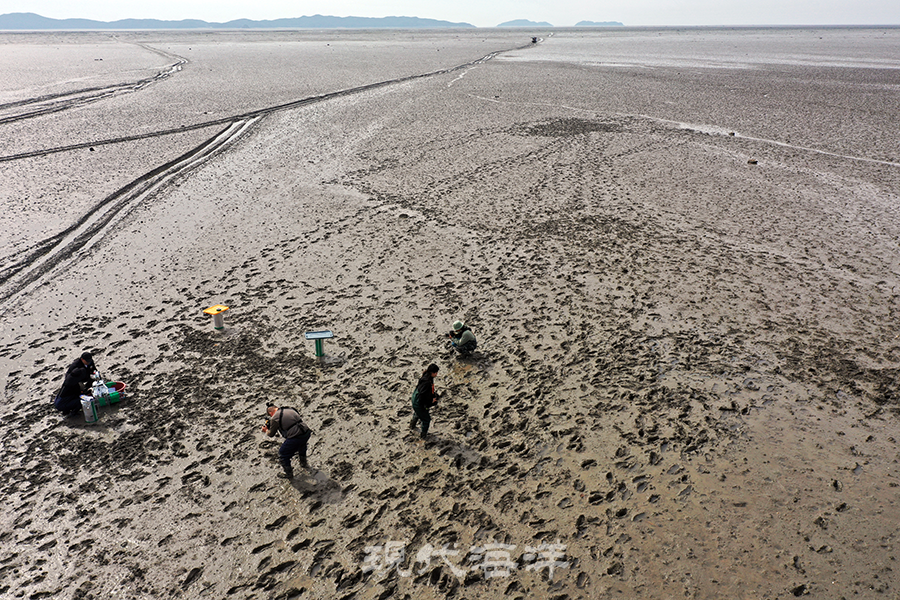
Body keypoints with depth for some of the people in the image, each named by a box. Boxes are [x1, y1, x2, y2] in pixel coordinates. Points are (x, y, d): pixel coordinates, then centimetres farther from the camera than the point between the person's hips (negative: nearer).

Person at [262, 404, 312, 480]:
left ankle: (288, 473, 30)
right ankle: (304, 463, 58)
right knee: (301, 444, 41)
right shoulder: (290, 409, 14)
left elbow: (271, 434, 11)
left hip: (295, 438, -7)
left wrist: (266, 431, 33)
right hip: (307, 433, 7)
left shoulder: (274, 418, -2)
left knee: (282, 454, 17)